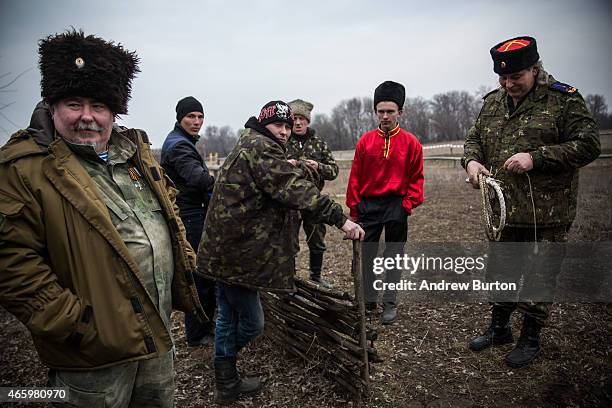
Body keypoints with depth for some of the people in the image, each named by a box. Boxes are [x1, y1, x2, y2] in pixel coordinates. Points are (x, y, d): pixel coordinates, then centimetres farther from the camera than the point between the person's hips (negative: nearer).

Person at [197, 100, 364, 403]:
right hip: (236, 253, -11)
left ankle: (227, 384, 34)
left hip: (224, 249, 11)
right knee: (251, 323, 2)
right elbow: (295, 188, -25)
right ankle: (227, 384, 22)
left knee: (229, 317, 19)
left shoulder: (248, 146, 21)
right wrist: (340, 219, -28)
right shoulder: (260, 147, -14)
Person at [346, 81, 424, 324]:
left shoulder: (411, 142, 0)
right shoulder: (365, 141, 3)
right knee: (366, 255, 8)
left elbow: (416, 178, 2)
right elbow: (355, 177, 4)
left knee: (394, 256, 7)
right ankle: (368, 301, 24)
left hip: (396, 207, -1)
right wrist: (354, 207, 0)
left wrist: (408, 203, -8)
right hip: (368, 206, 2)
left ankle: (390, 304, 20)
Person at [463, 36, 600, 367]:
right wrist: (472, 160, -6)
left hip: (547, 214, -5)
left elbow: (588, 145, -13)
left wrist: (536, 157, -23)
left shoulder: (563, 99, -9)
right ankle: (499, 329, 38)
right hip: (502, 209, 5)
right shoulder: (492, 102, 8)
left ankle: (530, 340, 27)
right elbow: (474, 137, 16)